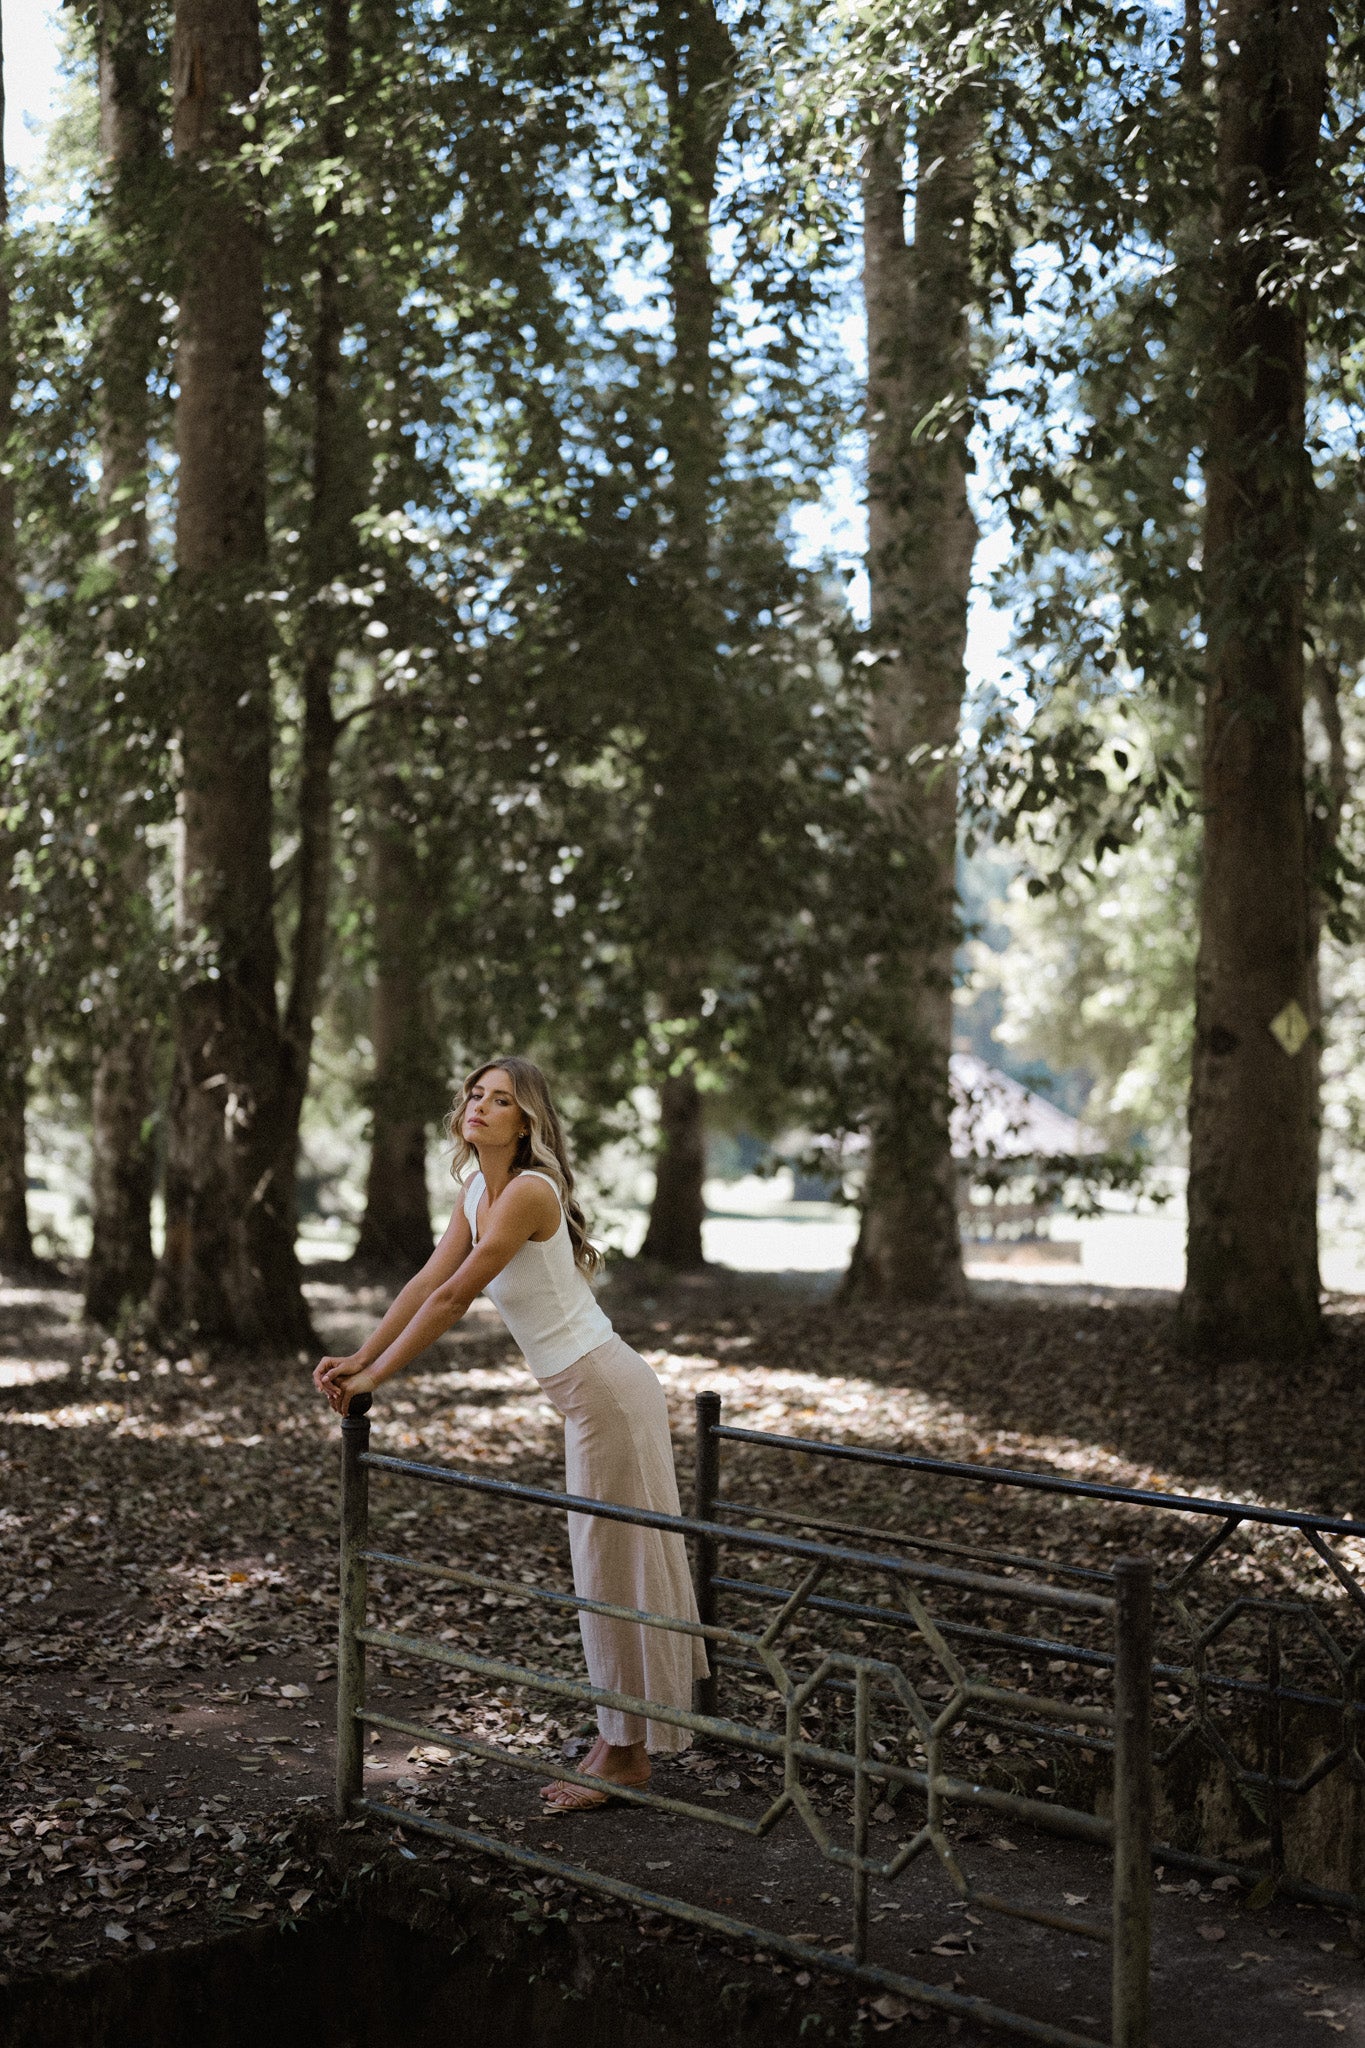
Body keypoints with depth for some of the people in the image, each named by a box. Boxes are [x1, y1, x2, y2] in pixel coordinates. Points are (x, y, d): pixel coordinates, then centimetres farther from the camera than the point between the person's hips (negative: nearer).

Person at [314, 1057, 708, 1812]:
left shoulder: (529, 1192, -20)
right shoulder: (477, 1192, 9)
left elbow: (452, 1298, -20)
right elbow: (426, 1281, 9)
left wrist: (375, 1378, -15)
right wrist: (360, 1357, 2)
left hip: (608, 1392, -10)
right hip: (589, 1395, 10)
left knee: (615, 1566, -1)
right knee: (608, 1563, 16)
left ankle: (625, 1754, 9)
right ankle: (621, 1738, 26)